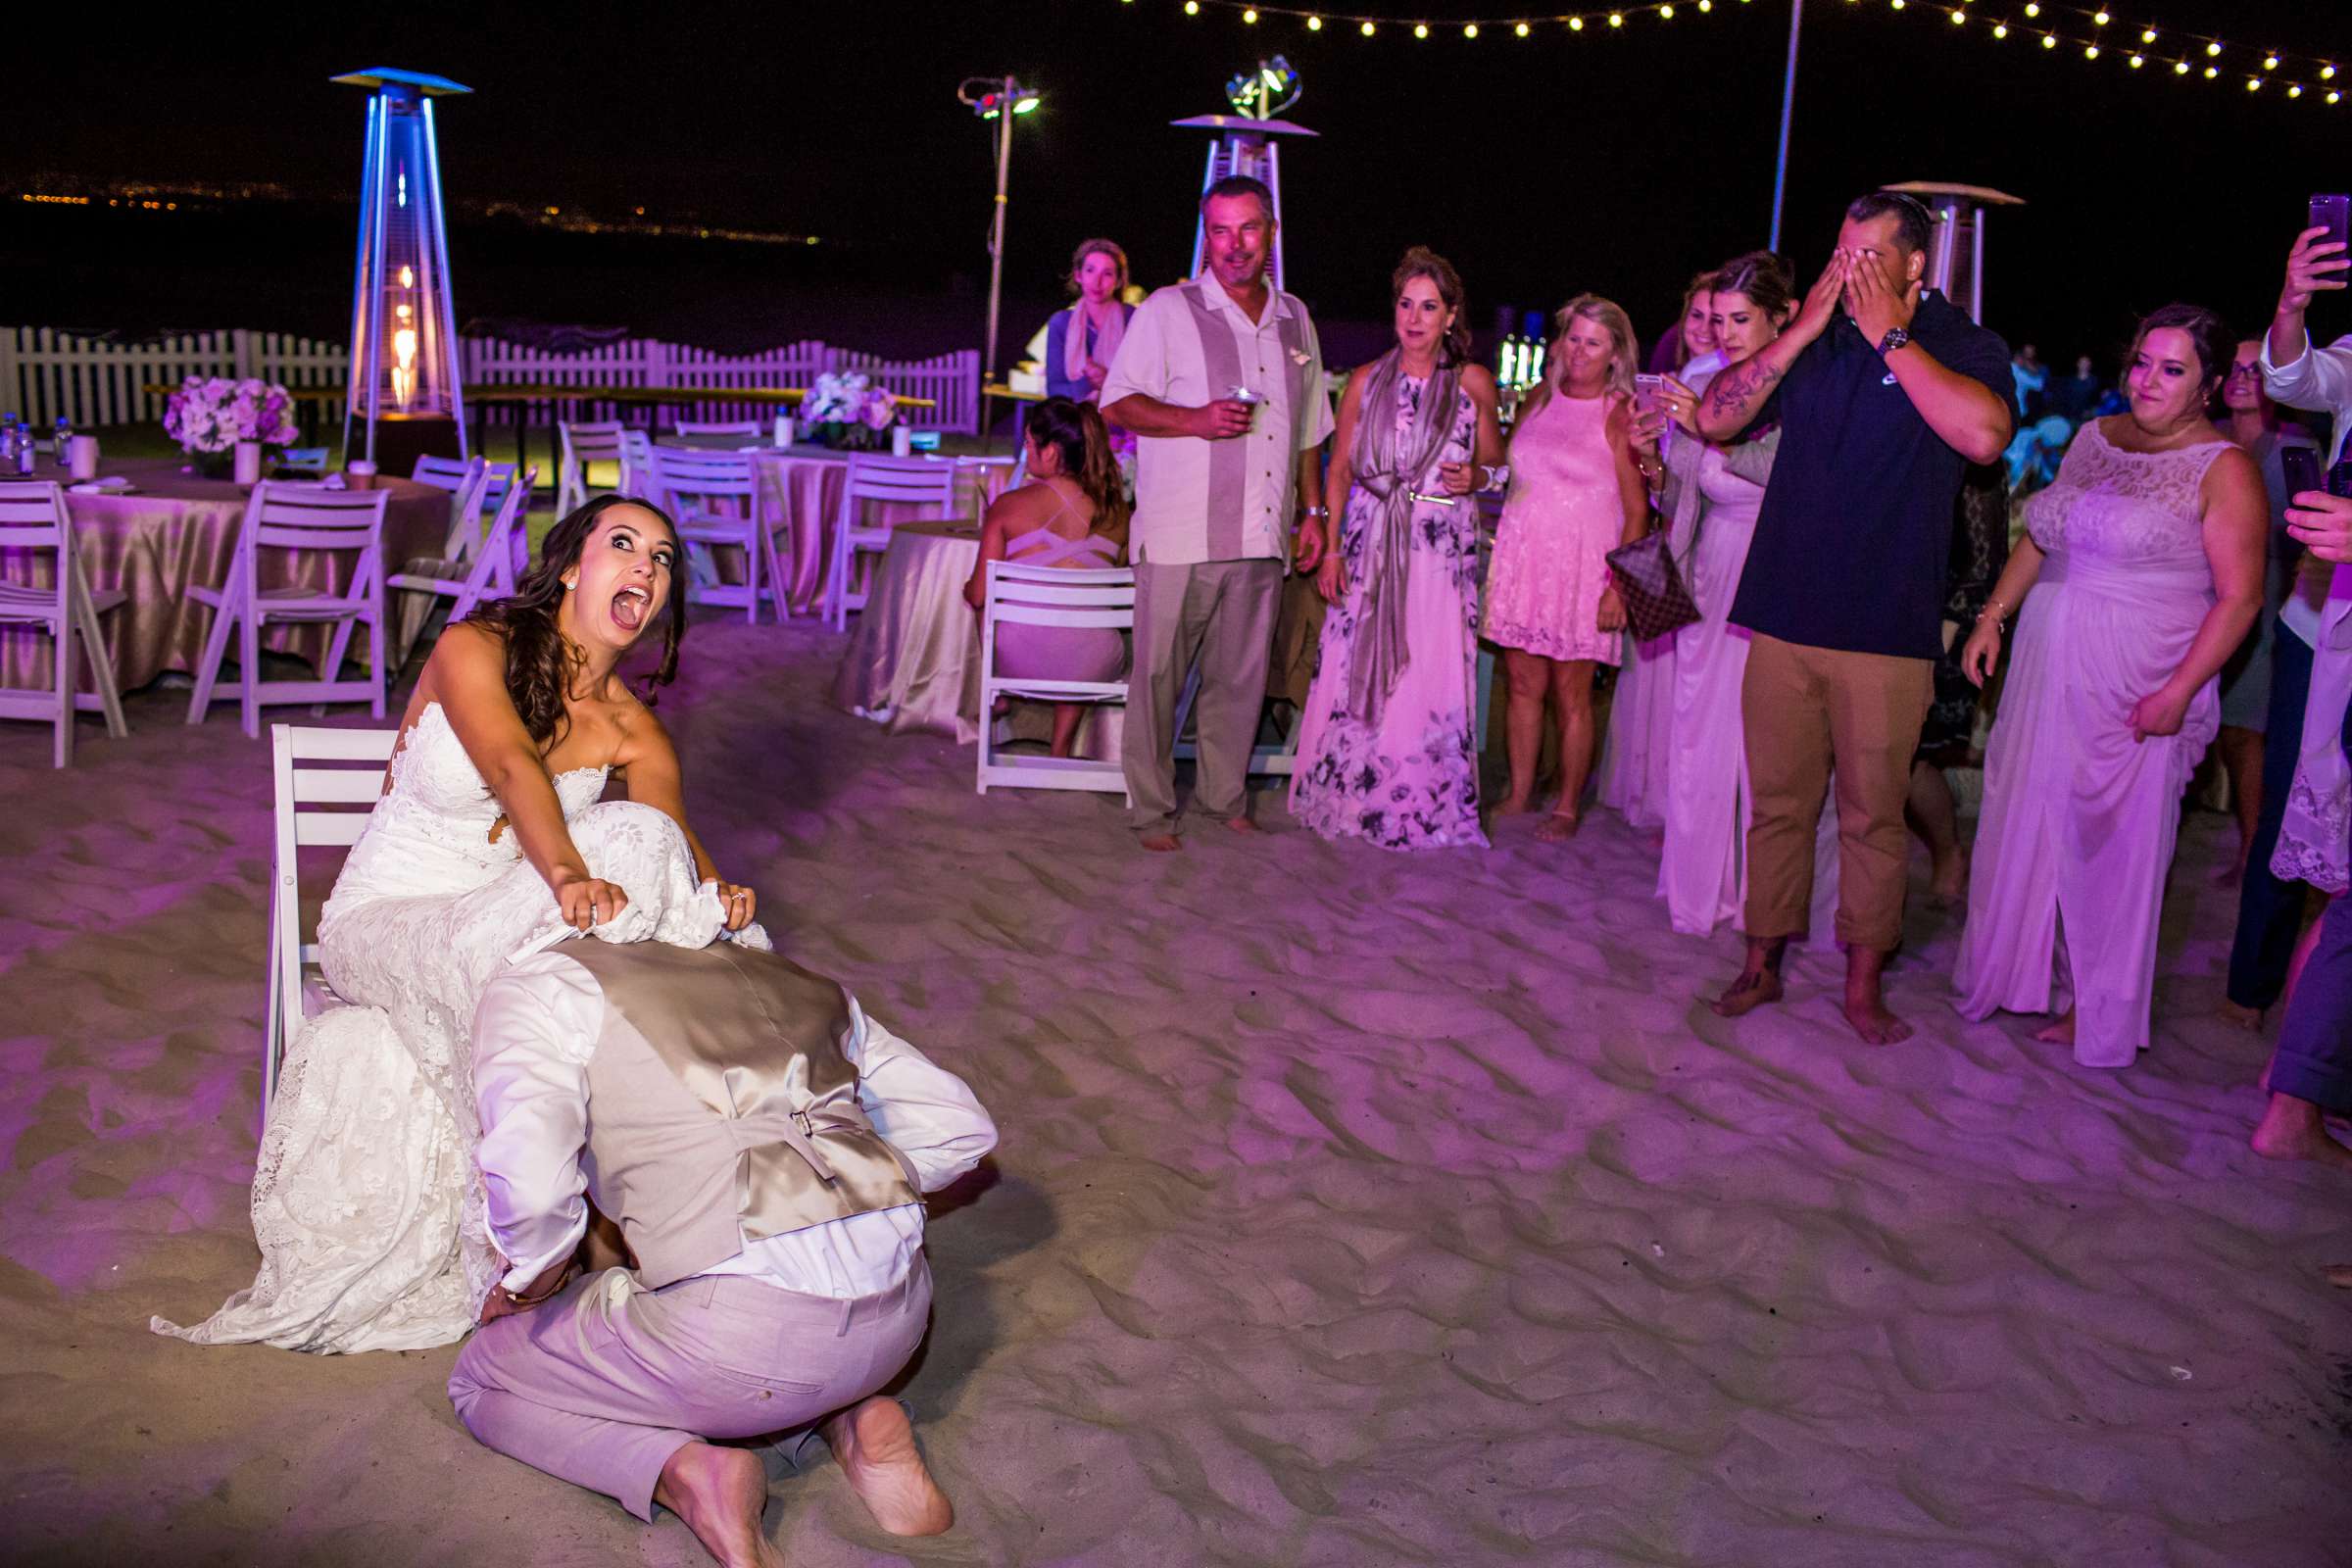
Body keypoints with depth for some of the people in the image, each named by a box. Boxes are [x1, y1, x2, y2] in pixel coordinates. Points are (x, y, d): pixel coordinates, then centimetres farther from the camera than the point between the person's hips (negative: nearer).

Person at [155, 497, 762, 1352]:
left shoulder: (632, 730, 0)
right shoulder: (474, 649, -12)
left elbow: (675, 832, -14)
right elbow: (512, 769, -32)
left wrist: (715, 889, -39)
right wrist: (566, 876, -51)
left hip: (503, 921, 4)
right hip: (384, 923, -3)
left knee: (634, 834, -25)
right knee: (503, 970, -37)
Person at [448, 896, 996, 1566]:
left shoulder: (538, 987, 8)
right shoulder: (803, 983, 23)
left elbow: (530, 1181, -11)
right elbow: (960, 1128, 22)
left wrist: (529, 1283, 10)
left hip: (743, 1332, -5)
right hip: (898, 1311, 6)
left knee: (480, 1376, 21)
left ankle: (685, 1471, -2)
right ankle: (856, 1422, 13)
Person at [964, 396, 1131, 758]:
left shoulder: (1009, 505, -5)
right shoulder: (1117, 511, 2)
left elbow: (979, 595, 0)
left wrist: (966, 589, 25)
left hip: (1022, 660, -1)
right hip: (1097, 667, 1)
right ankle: (1062, 747, 35)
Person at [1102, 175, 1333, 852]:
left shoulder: (1294, 318, 15)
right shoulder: (1169, 310, 0)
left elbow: (1308, 428, 22)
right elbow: (1119, 402, -4)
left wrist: (1312, 510, 16)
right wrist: (1197, 420, -17)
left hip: (1261, 538, 4)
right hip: (1179, 535, -4)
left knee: (1241, 676, 9)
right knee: (1158, 675, -1)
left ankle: (1224, 796, 23)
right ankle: (1150, 808, 10)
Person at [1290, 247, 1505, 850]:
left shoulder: (1473, 382, 4)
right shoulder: (1367, 381, 7)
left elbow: (1495, 463, 15)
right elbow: (1339, 470, 8)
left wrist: (1474, 477, -9)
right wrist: (1330, 548, 0)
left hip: (1443, 552, -1)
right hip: (1371, 547, 1)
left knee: (1433, 679, -5)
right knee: (1356, 674, 0)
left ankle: (1425, 807, 8)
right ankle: (1350, 797, 14)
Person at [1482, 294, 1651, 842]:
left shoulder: (1619, 415, -4)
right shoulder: (1538, 399, 10)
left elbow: (1637, 510, -6)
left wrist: (1619, 586, -13)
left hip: (1581, 564, -4)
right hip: (1522, 556, 4)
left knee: (1571, 694, 0)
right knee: (1523, 684, 6)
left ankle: (1567, 808, 10)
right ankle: (1518, 796, 16)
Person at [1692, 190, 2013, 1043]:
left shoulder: (1964, 347, 0)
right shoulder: (1812, 340, 10)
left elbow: (1983, 433, -21)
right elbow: (1716, 418, 1)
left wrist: (1890, 336, -13)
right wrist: (1803, 330, -6)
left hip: (1886, 631, -3)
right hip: (1783, 617, 3)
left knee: (1873, 815, 5)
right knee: (1778, 804, 10)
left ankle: (1864, 982, 16)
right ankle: (1762, 963, 21)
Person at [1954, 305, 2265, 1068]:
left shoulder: (2224, 470, -7)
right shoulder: (2094, 439, 11)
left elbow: (2239, 597, -11)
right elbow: (2037, 539, 19)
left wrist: (2178, 693, -18)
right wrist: (1992, 616, 7)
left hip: (2135, 689, -6)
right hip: (2047, 669, 6)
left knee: (2113, 842, 3)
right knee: (2024, 823, 11)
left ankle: (2098, 1010, 17)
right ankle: (2014, 974, 27)